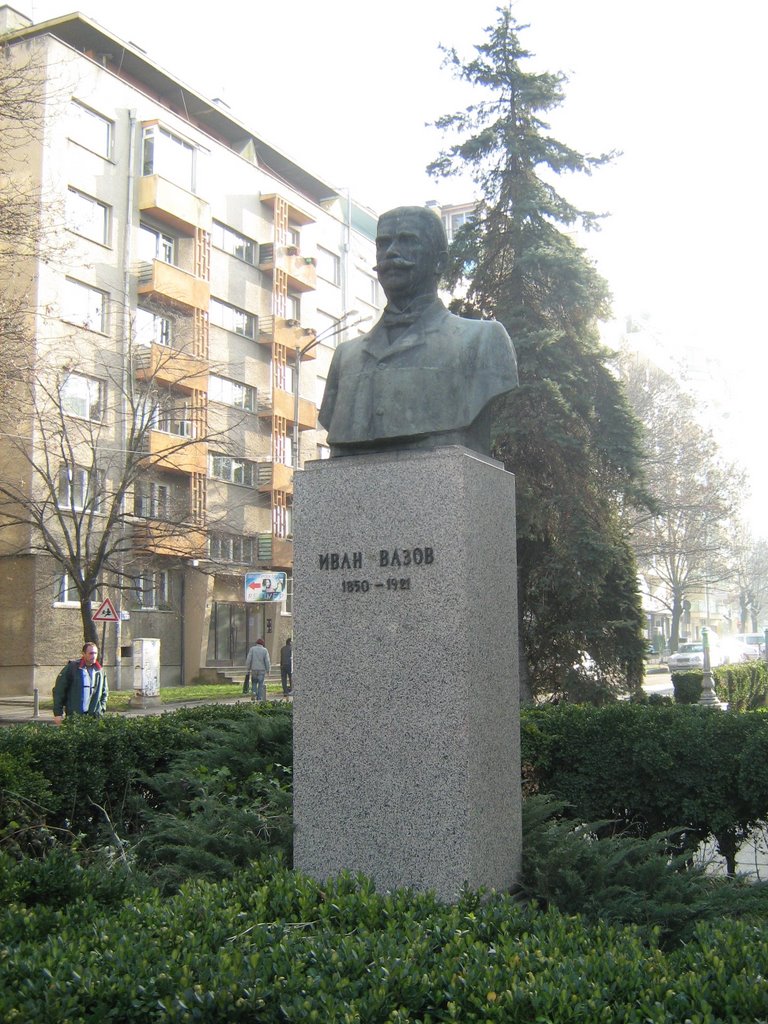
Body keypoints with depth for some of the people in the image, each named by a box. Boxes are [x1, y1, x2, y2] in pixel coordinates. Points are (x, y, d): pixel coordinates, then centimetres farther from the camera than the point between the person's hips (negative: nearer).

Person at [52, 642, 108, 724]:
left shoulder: (100, 671, 11)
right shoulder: (71, 668, -3)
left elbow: (104, 693, 21)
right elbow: (58, 691, -3)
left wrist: (101, 710, 9)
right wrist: (58, 713, -6)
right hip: (74, 716, -4)